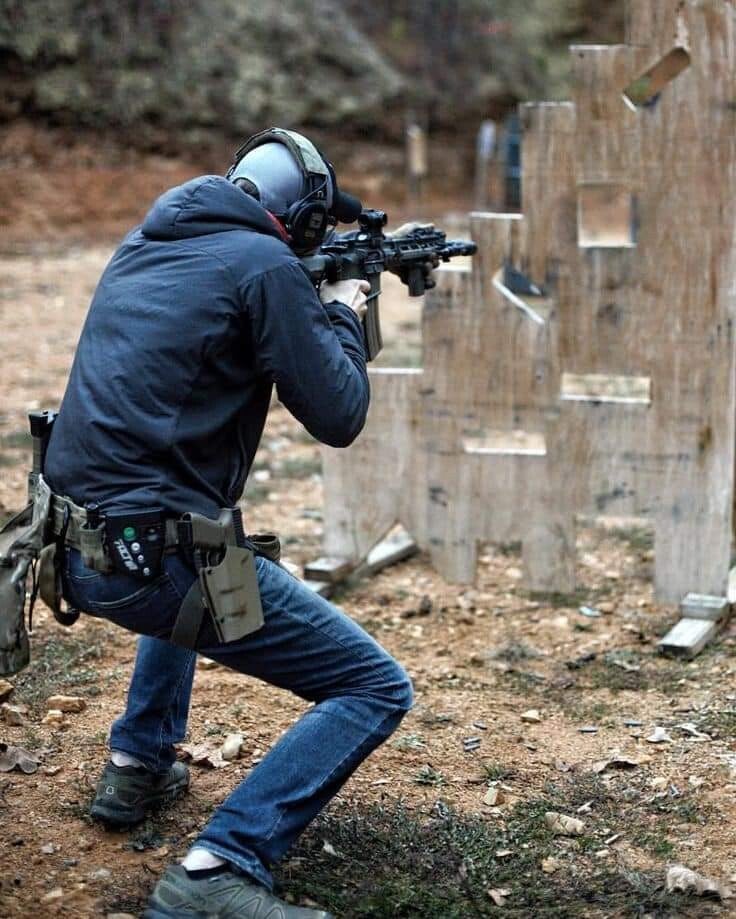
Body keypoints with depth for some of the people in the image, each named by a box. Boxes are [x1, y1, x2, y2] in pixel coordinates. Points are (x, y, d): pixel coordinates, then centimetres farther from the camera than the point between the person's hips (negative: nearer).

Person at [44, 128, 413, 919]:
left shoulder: (144, 243, 14)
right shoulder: (266, 264, -9)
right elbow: (337, 417, -6)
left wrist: (311, 306, 26)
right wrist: (342, 316, 11)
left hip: (72, 549, 8)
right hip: (152, 556, -8)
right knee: (377, 690, 0)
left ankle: (137, 765, 40)